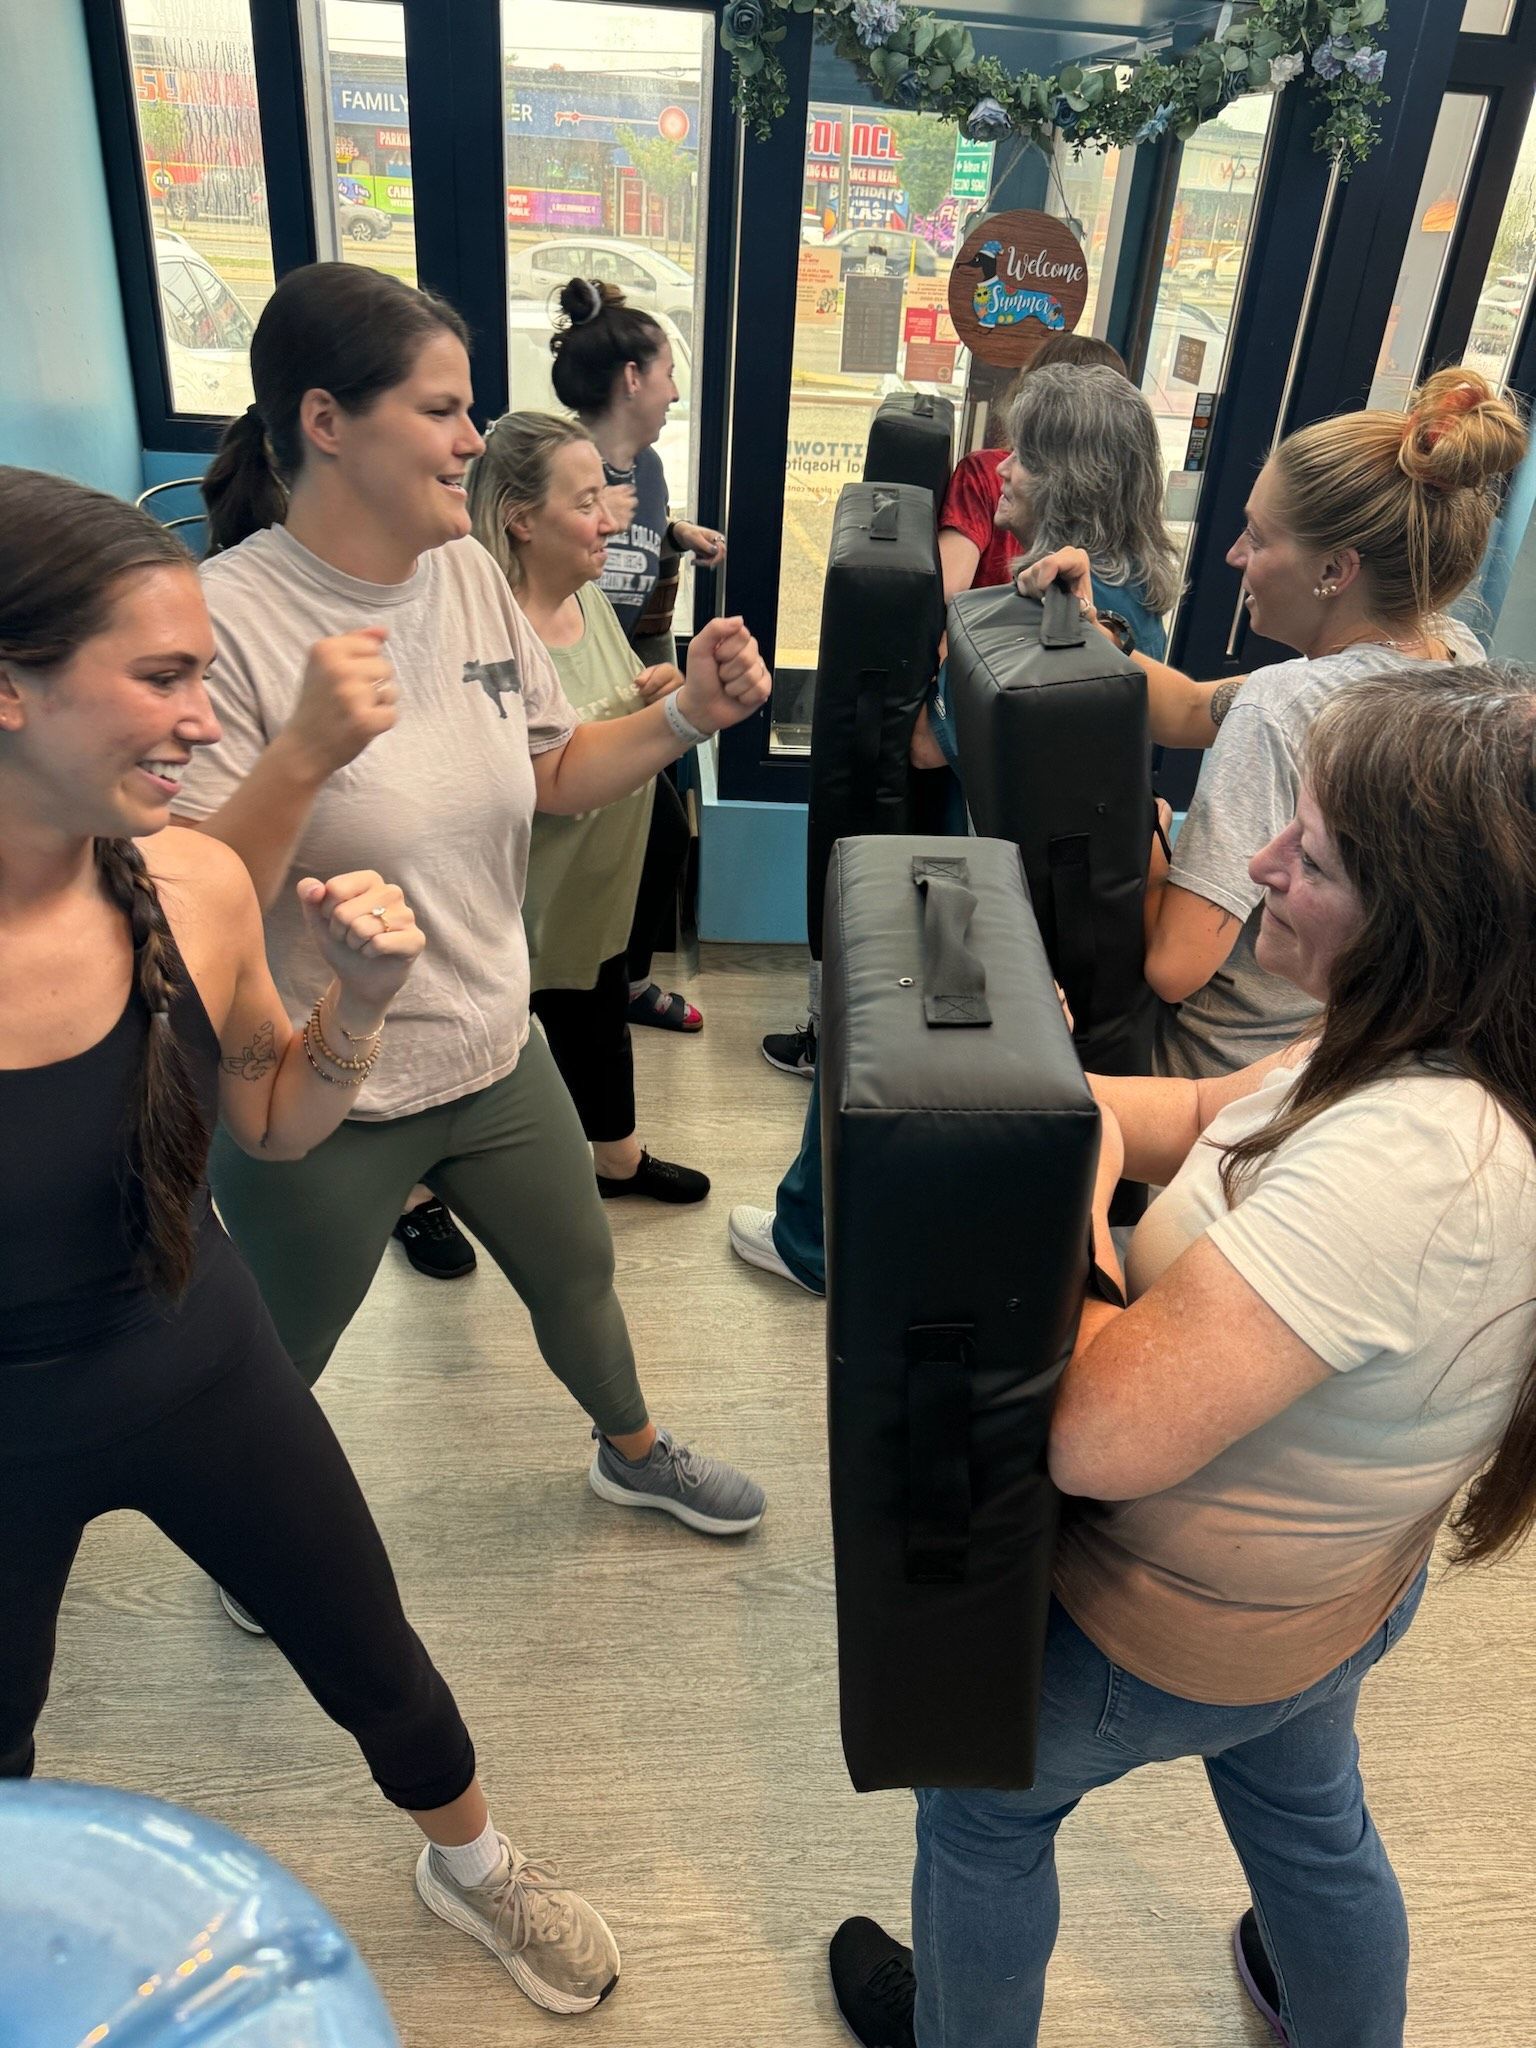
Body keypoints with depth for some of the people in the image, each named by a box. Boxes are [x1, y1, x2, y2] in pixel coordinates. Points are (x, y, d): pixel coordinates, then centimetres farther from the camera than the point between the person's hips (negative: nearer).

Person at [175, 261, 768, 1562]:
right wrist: (307, 752, -39)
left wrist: (688, 716, -8)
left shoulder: (470, 572, -3)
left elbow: (551, 779, 7)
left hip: (496, 1054, 6)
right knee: (273, 1372, 20)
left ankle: (634, 1453, 56)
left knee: (579, 1274, 26)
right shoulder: (227, 622, -23)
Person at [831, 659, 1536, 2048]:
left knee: (983, 1806, 25)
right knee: (1309, 1817, 37)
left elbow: (1104, 1433, -43)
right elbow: (1213, 1115, -3)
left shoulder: (1412, 1161, -42)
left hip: (1175, 1638, -7)